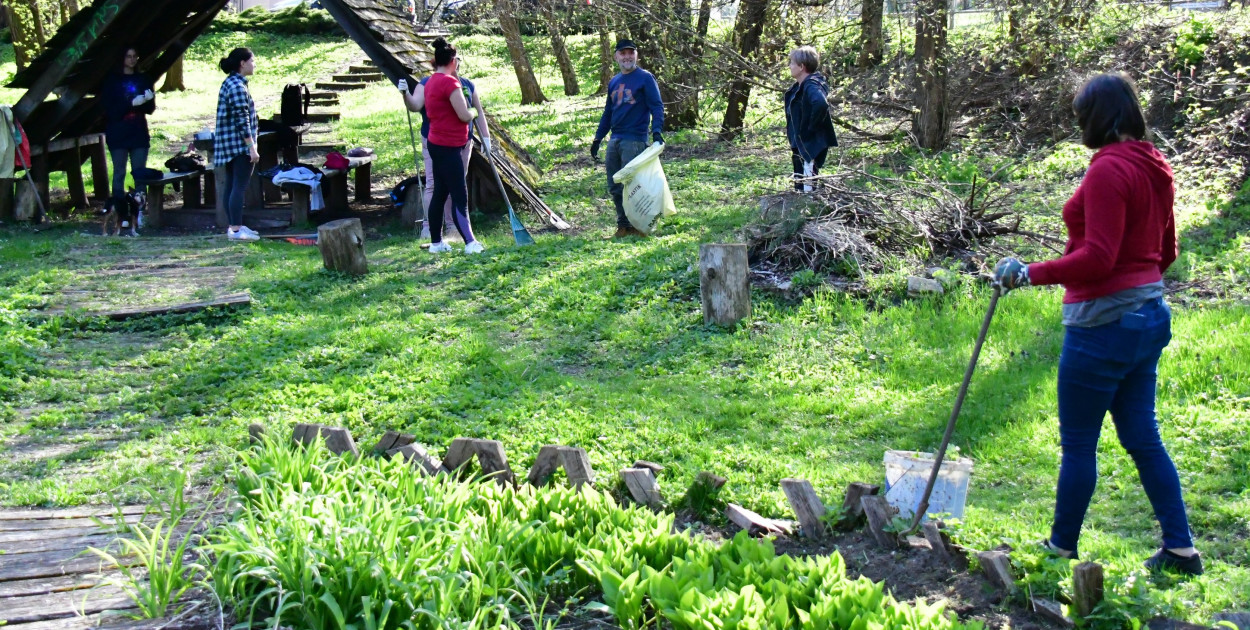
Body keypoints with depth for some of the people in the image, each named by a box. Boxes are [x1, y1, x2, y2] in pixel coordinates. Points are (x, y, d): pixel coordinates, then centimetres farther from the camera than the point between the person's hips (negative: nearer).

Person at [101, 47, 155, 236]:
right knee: (119, 174, -3)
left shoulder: (143, 79, 12)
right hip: (118, 134, -3)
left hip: (139, 133, 3)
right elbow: (110, 109, -7)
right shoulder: (112, 80, 2)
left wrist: (149, 99, -13)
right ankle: (122, 216, -3)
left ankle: (138, 215, -1)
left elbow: (150, 109, 10)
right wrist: (132, 103, -21)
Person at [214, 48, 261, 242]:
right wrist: (252, 147, -20)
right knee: (239, 187, -9)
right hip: (240, 144, -10)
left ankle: (234, 226, 16)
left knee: (231, 185, 11)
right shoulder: (237, 86, -15)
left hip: (229, 145, 10)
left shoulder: (230, 83, 16)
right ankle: (236, 229, -9)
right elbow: (242, 120, -20)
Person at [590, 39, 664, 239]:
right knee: (614, 187, 7)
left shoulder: (645, 78, -2)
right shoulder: (614, 82, 18)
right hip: (615, 140, 7)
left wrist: (657, 130, -23)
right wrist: (598, 138, 22)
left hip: (634, 140, -7)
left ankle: (638, 226, -1)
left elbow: (657, 107, -8)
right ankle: (623, 225, 16)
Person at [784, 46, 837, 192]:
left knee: (808, 187, -6)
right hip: (800, 144, 10)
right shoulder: (800, 86, 11)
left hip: (811, 144, -10)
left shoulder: (812, 86, -20)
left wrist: (811, 128, -28)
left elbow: (821, 104, -39)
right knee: (800, 186, 18)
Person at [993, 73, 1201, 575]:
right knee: (1142, 437, 15)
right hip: (1149, 316, 9)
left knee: (1078, 444, 4)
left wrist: (1031, 274, -19)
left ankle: (1062, 547, 16)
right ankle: (1180, 548, 17)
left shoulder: (1108, 170, -18)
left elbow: (1097, 258, -23)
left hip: (1104, 323, -9)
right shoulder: (1155, 170, 10)